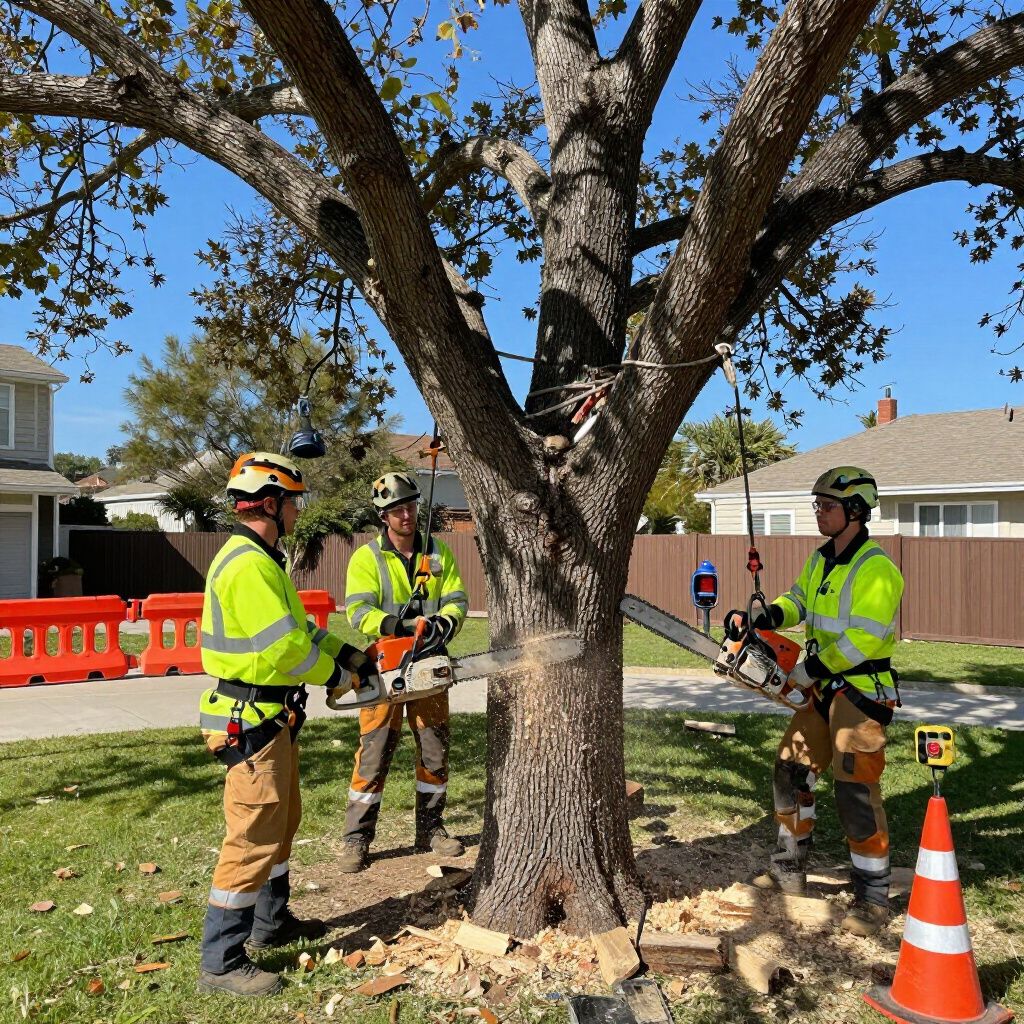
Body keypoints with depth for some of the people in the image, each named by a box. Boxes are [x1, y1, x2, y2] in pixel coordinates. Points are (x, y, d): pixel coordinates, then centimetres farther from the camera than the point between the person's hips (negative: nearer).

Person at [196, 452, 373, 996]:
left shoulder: (261, 559, 13)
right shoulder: (248, 564, -22)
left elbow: (297, 628, 19)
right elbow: (286, 647, -25)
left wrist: (348, 652, 10)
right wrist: (337, 677, -9)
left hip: (271, 719, 11)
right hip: (250, 723, -11)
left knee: (281, 821, 22)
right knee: (253, 838, -3)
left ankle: (271, 922, 38)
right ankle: (221, 963, 9)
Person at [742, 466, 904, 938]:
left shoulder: (875, 569, -20)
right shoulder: (821, 560, 9)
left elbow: (863, 639, -25)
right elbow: (798, 598, 16)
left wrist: (807, 671, -22)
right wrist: (770, 617, -7)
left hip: (861, 692, -9)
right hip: (824, 690, 9)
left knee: (856, 791, -7)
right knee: (792, 770, 14)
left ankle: (873, 897, 7)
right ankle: (789, 867, 29)